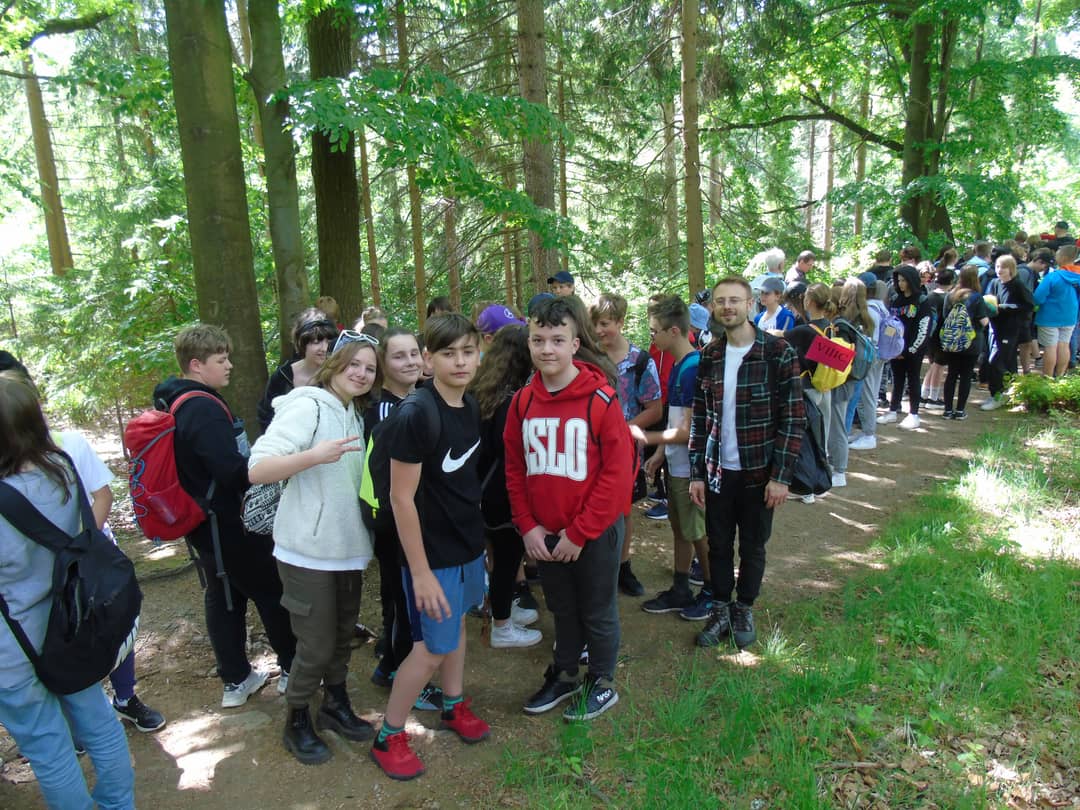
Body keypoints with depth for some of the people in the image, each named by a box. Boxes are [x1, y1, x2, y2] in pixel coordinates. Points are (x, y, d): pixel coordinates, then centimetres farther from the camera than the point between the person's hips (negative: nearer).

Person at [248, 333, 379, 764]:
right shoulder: (307, 407, -13)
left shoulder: (356, 414, 11)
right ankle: (297, 723, 26)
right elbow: (257, 470, -23)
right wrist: (314, 455, -37)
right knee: (317, 644, 3)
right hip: (309, 551, -7)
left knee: (343, 635, 18)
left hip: (349, 547, 7)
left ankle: (335, 705, 39)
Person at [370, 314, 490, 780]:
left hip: (468, 541, 7)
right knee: (432, 648, 3)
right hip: (432, 551, -7)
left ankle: (454, 707, 43)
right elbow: (402, 499, -22)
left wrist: (476, 534, 13)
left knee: (457, 624, 22)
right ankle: (388, 738, 23)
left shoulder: (469, 407, -1)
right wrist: (421, 572, -19)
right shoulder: (415, 415, -24)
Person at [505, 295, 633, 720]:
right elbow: (515, 469, 5)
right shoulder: (522, 401, -1)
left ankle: (602, 684, 35)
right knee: (562, 609, 22)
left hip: (596, 531, -4)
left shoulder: (600, 399, -16)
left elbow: (618, 471, -16)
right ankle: (564, 675, 42)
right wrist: (527, 526, -3)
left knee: (597, 612, 14)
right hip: (544, 532, 4)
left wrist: (580, 533, -15)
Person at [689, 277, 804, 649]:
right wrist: (696, 473, 1)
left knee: (753, 546, 13)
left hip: (759, 472, -2)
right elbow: (699, 419, 4)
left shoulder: (779, 353, -10)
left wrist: (781, 476, -13)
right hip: (717, 471, 3)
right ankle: (720, 611, 29)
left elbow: (793, 418, -9)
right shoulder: (708, 357, 1)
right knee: (719, 544, 12)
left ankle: (744, 610, 33)